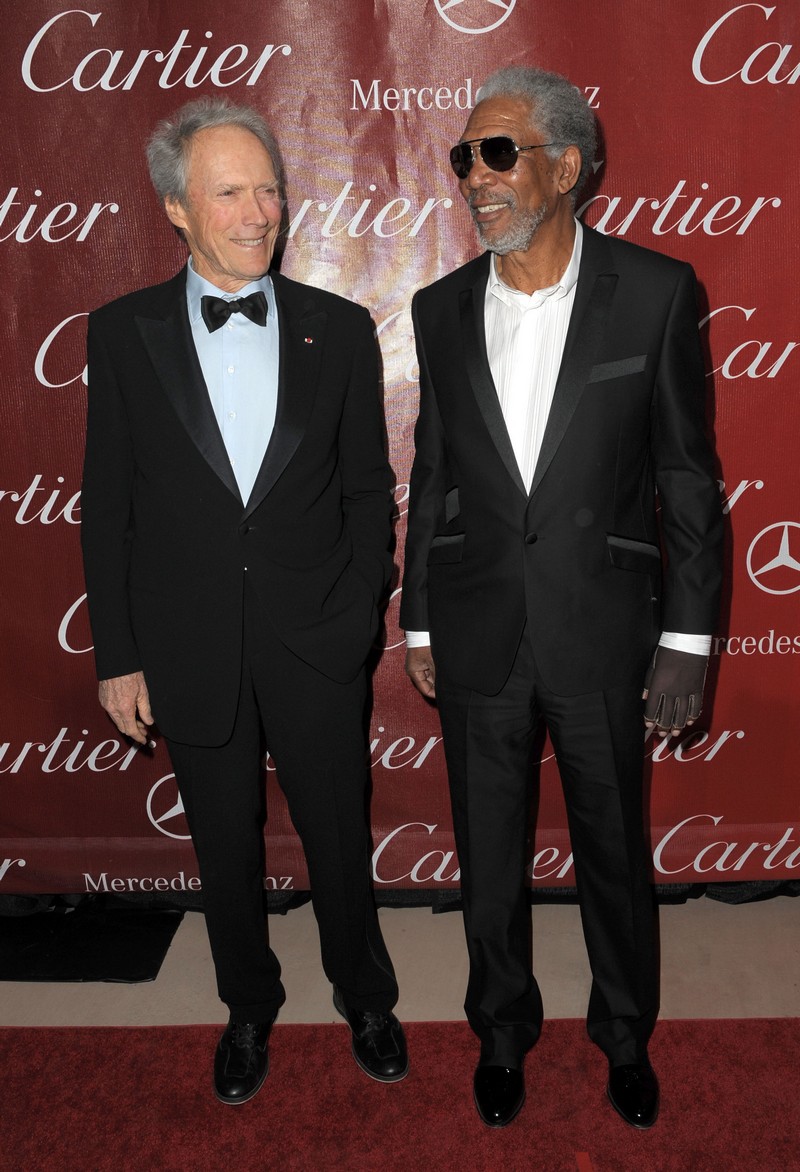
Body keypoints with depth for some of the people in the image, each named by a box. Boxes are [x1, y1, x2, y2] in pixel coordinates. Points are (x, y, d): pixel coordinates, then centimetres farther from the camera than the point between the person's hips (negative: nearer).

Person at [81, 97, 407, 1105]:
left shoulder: (338, 328, 0)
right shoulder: (123, 332, -1)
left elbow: (368, 489, 4)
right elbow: (107, 506, 0)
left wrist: (359, 616, -5)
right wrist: (117, 655, -1)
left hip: (318, 646, 0)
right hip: (191, 650, 1)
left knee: (339, 841, 15)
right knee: (227, 849, 18)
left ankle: (364, 998, 43)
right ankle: (249, 1007, 44)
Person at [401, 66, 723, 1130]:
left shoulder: (655, 291, -5)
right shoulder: (442, 309, 3)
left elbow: (687, 475, -3)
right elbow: (432, 478, 8)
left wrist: (687, 636, -4)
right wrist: (419, 625, 9)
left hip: (604, 632, -2)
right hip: (479, 635, 3)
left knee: (615, 851, 16)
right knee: (488, 857, 16)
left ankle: (626, 1034, 44)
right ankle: (504, 1032, 42)